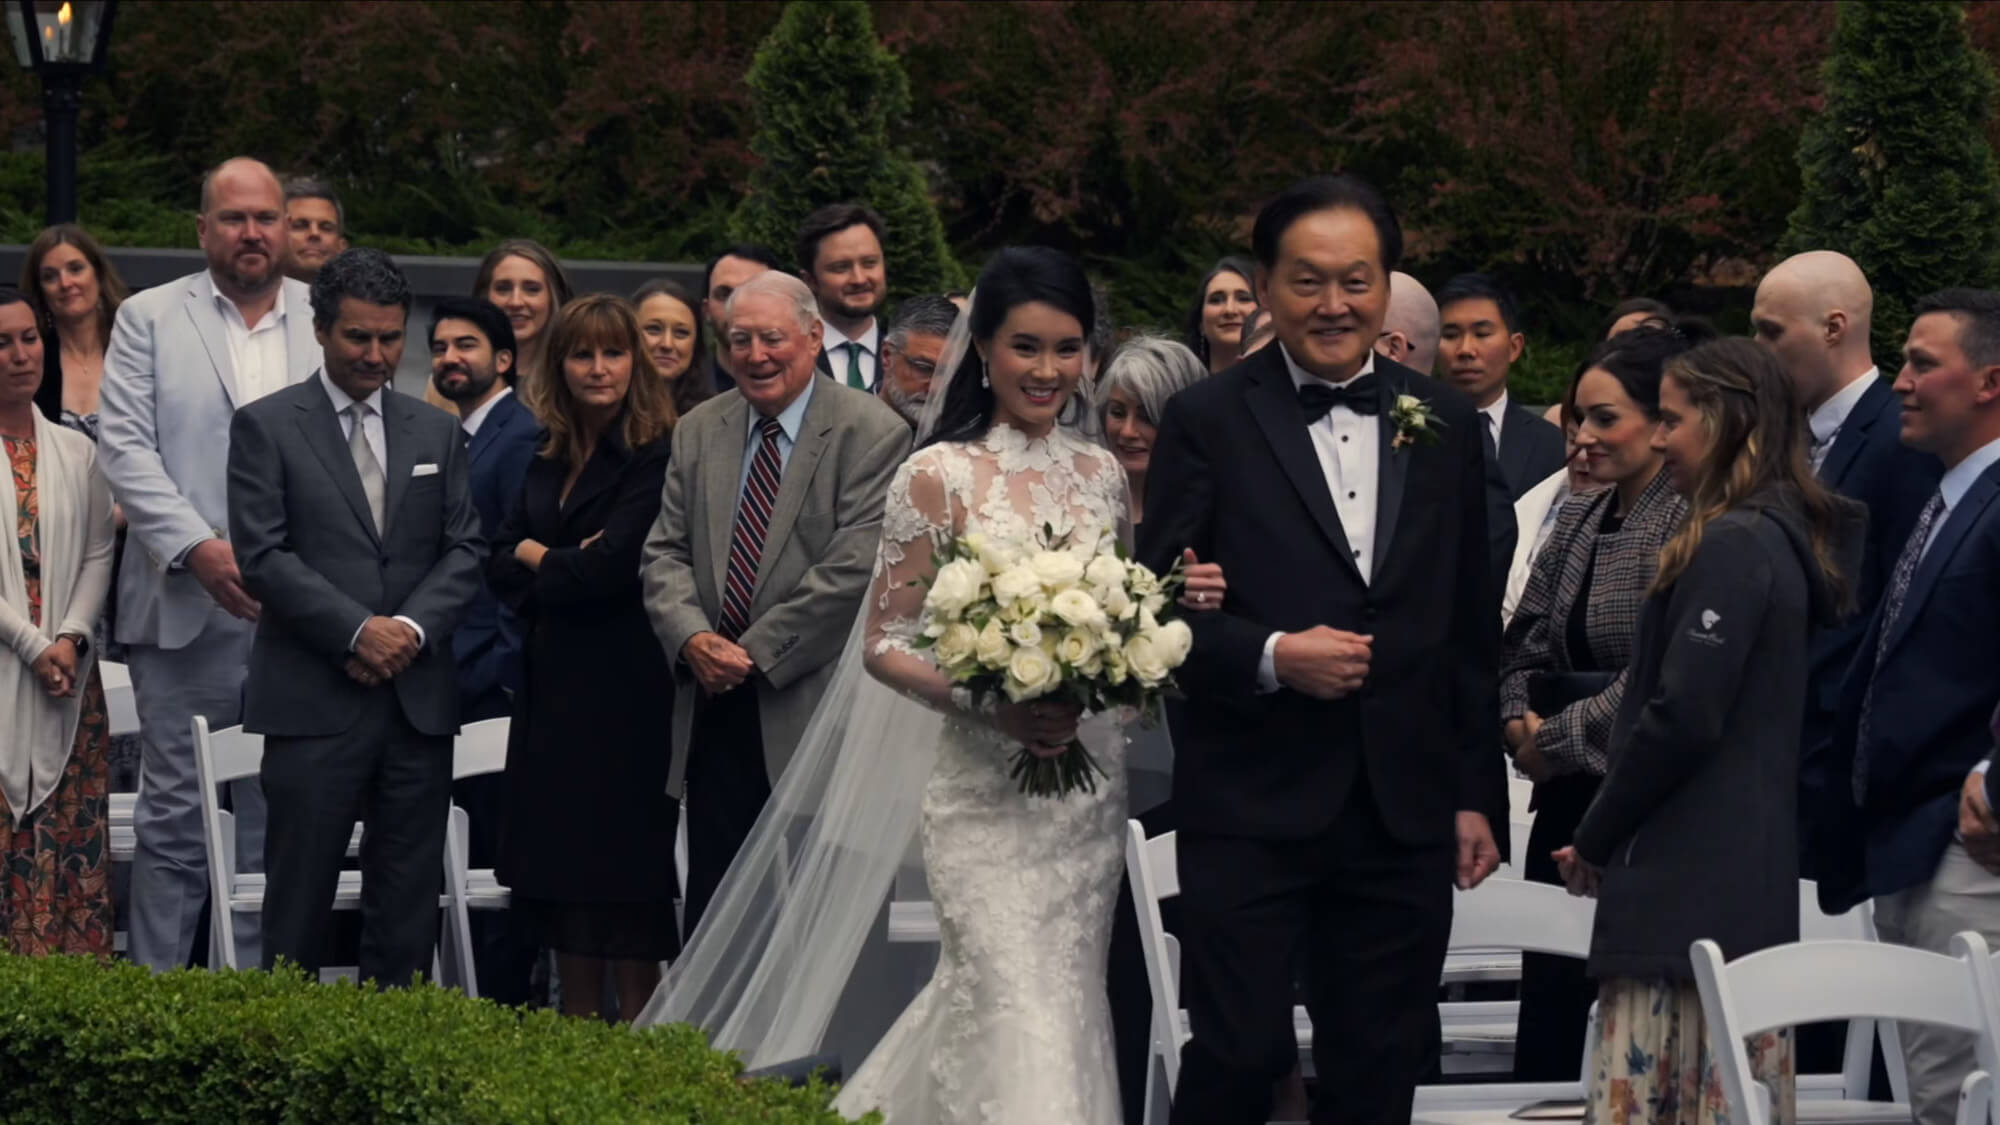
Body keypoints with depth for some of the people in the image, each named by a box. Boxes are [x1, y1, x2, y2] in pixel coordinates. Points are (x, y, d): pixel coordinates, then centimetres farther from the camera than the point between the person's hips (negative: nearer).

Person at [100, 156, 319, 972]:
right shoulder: (148, 319, 7)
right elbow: (126, 447, -2)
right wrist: (198, 549, -14)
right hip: (187, 609, -2)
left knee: (276, 825, 4)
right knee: (174, 817, 1)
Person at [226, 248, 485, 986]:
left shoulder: (437, 433, 15)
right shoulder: (267, 427, 2)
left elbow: (465, 550, 9)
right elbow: (262, 556, -7)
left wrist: (413, 628, -9)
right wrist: (357, 631, -14)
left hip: (417, 697, 4)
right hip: (312, 701, -4)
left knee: (408, 904, 4)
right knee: (299, 902, -1)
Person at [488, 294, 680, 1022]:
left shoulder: (655, 456, -10)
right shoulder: (551, 461, 14)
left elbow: (610, 566, -18)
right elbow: (501, 566, 8)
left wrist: (537, 559, 0)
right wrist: (566, 568, -11)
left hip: (623, 692, -8)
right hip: (553, 690, 8)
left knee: (623, 889, -3)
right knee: (561, 881, 10)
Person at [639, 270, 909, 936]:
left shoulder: (871, 432, -5)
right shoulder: (698, 433, 13)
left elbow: (857, 564, -13)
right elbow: (665, 553, 11)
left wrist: (755, 651, -13)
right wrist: (692, 637, -10)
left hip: (815, 713, -5)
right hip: (716, 715, 5)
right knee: (709, 915, 5)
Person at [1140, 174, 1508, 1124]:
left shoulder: (1443, 426, 11)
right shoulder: (1207, 423, -1)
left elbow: (1472, 627, 13)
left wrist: (1477, 795, 11)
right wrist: (1270, 655, -18)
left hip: (1403, 816, 4)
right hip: (1250, 808, -4)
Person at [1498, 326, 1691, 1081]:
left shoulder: (1689, 523, -12)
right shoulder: (1579, 518, 13)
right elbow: (1524, 643, 19)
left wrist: (1558, 739, -10)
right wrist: (1520, 724, 0)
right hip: (1566, 797, 8)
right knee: (1546, 1007, 7)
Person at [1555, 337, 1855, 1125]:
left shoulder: (1730, 548, -13)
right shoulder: (1785, 539, 16)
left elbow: (1681, 718, -17)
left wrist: (1595, 841, -5)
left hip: (1689, 878, -10)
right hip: (1754, 878, 10)